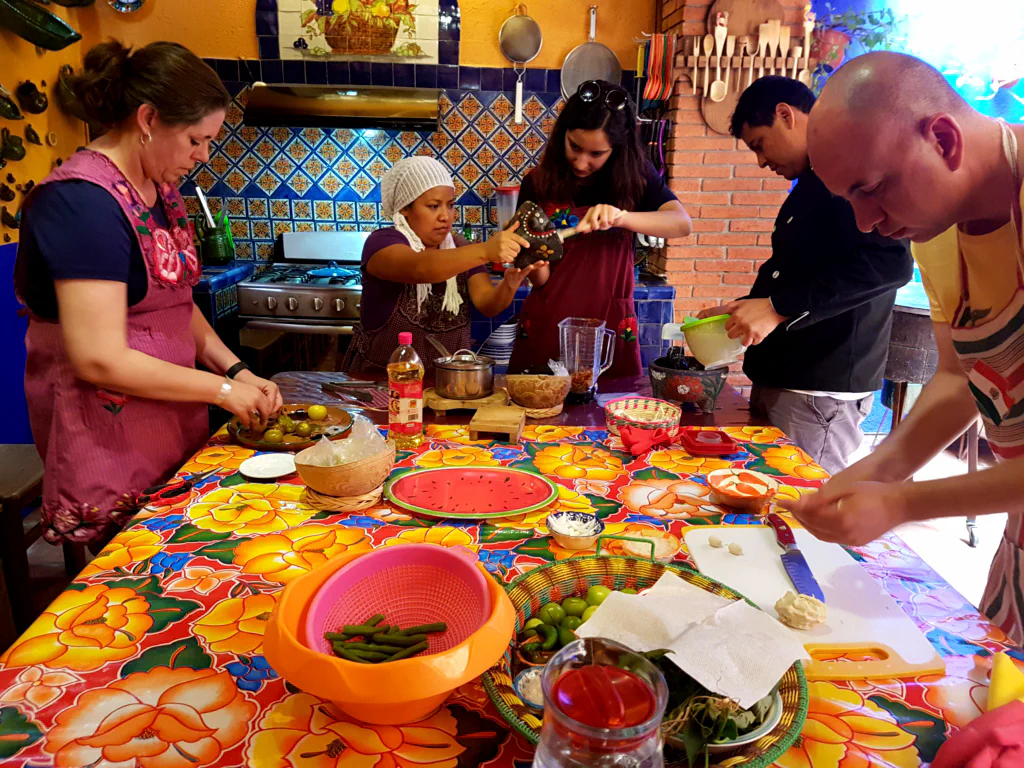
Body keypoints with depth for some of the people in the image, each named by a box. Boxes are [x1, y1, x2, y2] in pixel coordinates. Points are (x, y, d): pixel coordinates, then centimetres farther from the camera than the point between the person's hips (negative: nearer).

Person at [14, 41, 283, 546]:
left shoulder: (160, 190, 8)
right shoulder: (82, 201, -21)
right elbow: (101, 360, -24)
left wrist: (237, 371, 2)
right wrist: (223, 389, -16)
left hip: (173, 425, 8)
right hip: (111, 443, -8)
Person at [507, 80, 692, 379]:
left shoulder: (634, 174, 0)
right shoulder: (539, 184, -4)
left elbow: (682, 223, -16)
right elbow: (540, 280, -4)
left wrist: (621, 217, -30)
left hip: (611, 326, 1)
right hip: (547, 328, 0)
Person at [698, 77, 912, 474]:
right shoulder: (815, 180, 20)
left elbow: (890, 260, -25)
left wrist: (780, 307, -25)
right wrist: (743, 309, 16)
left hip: (822, 389, -9)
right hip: (779, 380, 9)